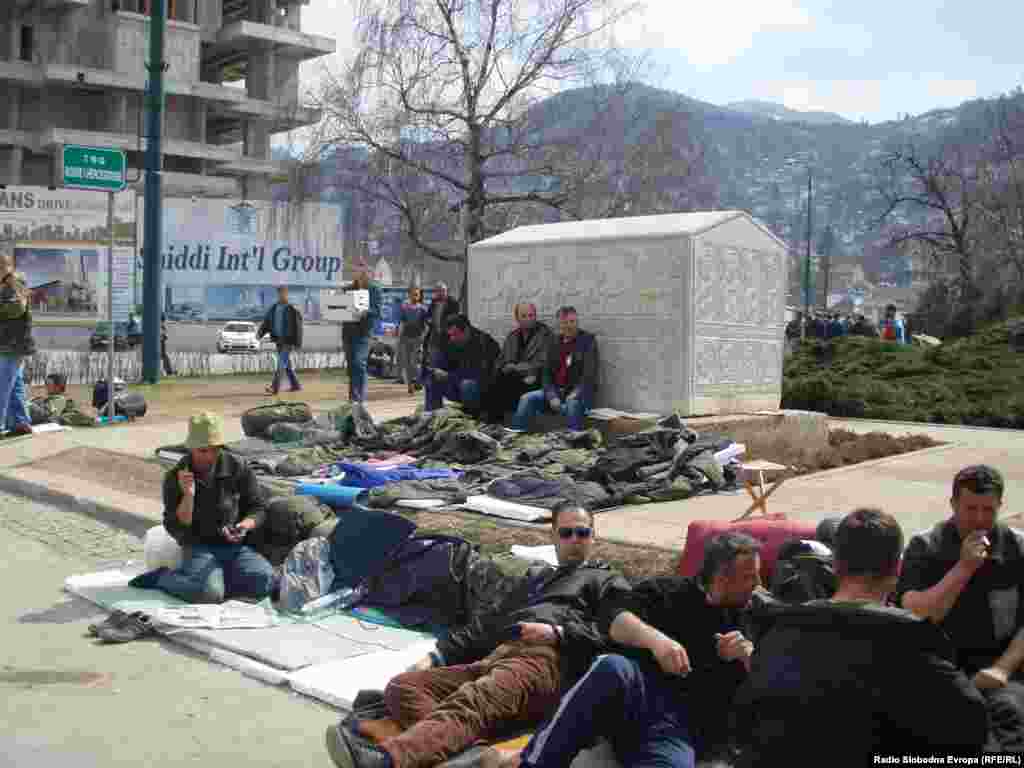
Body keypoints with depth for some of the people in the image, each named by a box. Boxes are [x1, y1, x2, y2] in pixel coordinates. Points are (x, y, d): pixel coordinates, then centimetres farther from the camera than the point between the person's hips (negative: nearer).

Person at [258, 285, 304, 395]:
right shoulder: (274, 308, 8)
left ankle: (274, 387, -16)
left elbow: (298, 327, -10)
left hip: (288, 341, -7)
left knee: (281, 364, -13)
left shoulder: (292, 310, -11)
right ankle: (296, 385, 24)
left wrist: (298, 343, -12)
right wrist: (260, 333, -9)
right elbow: (267, 322, 7)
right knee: (287, 364, 13)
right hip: (278, 340, 7)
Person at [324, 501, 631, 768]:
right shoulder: (536, 577, 40)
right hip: (494, 658, 7)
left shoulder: (607, 581, 23)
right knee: (402, 687, -17)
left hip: (547, 659, -7)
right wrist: (438, 655, 21)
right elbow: (489, 624, 35)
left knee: (472, 702, -37)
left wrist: (558, 634, -11)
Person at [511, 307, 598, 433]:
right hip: (556, 391, 5)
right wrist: (552, 396, -9)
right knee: (527, 399, -12)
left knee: (573, 403, -38)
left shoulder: (588, 340, -3)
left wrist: (574, 394, -23)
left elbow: (589, 374, -12)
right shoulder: (555, 344, 12)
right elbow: (547, 373, 8)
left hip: (579, 393, -5)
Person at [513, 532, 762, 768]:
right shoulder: (668, 591, 17)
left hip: (685, 728, 0)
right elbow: (612, 616, 1)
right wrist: (654, 638, -18)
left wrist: (747, 656, -2)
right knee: (613, 667, -37)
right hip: (636, 695, 0)